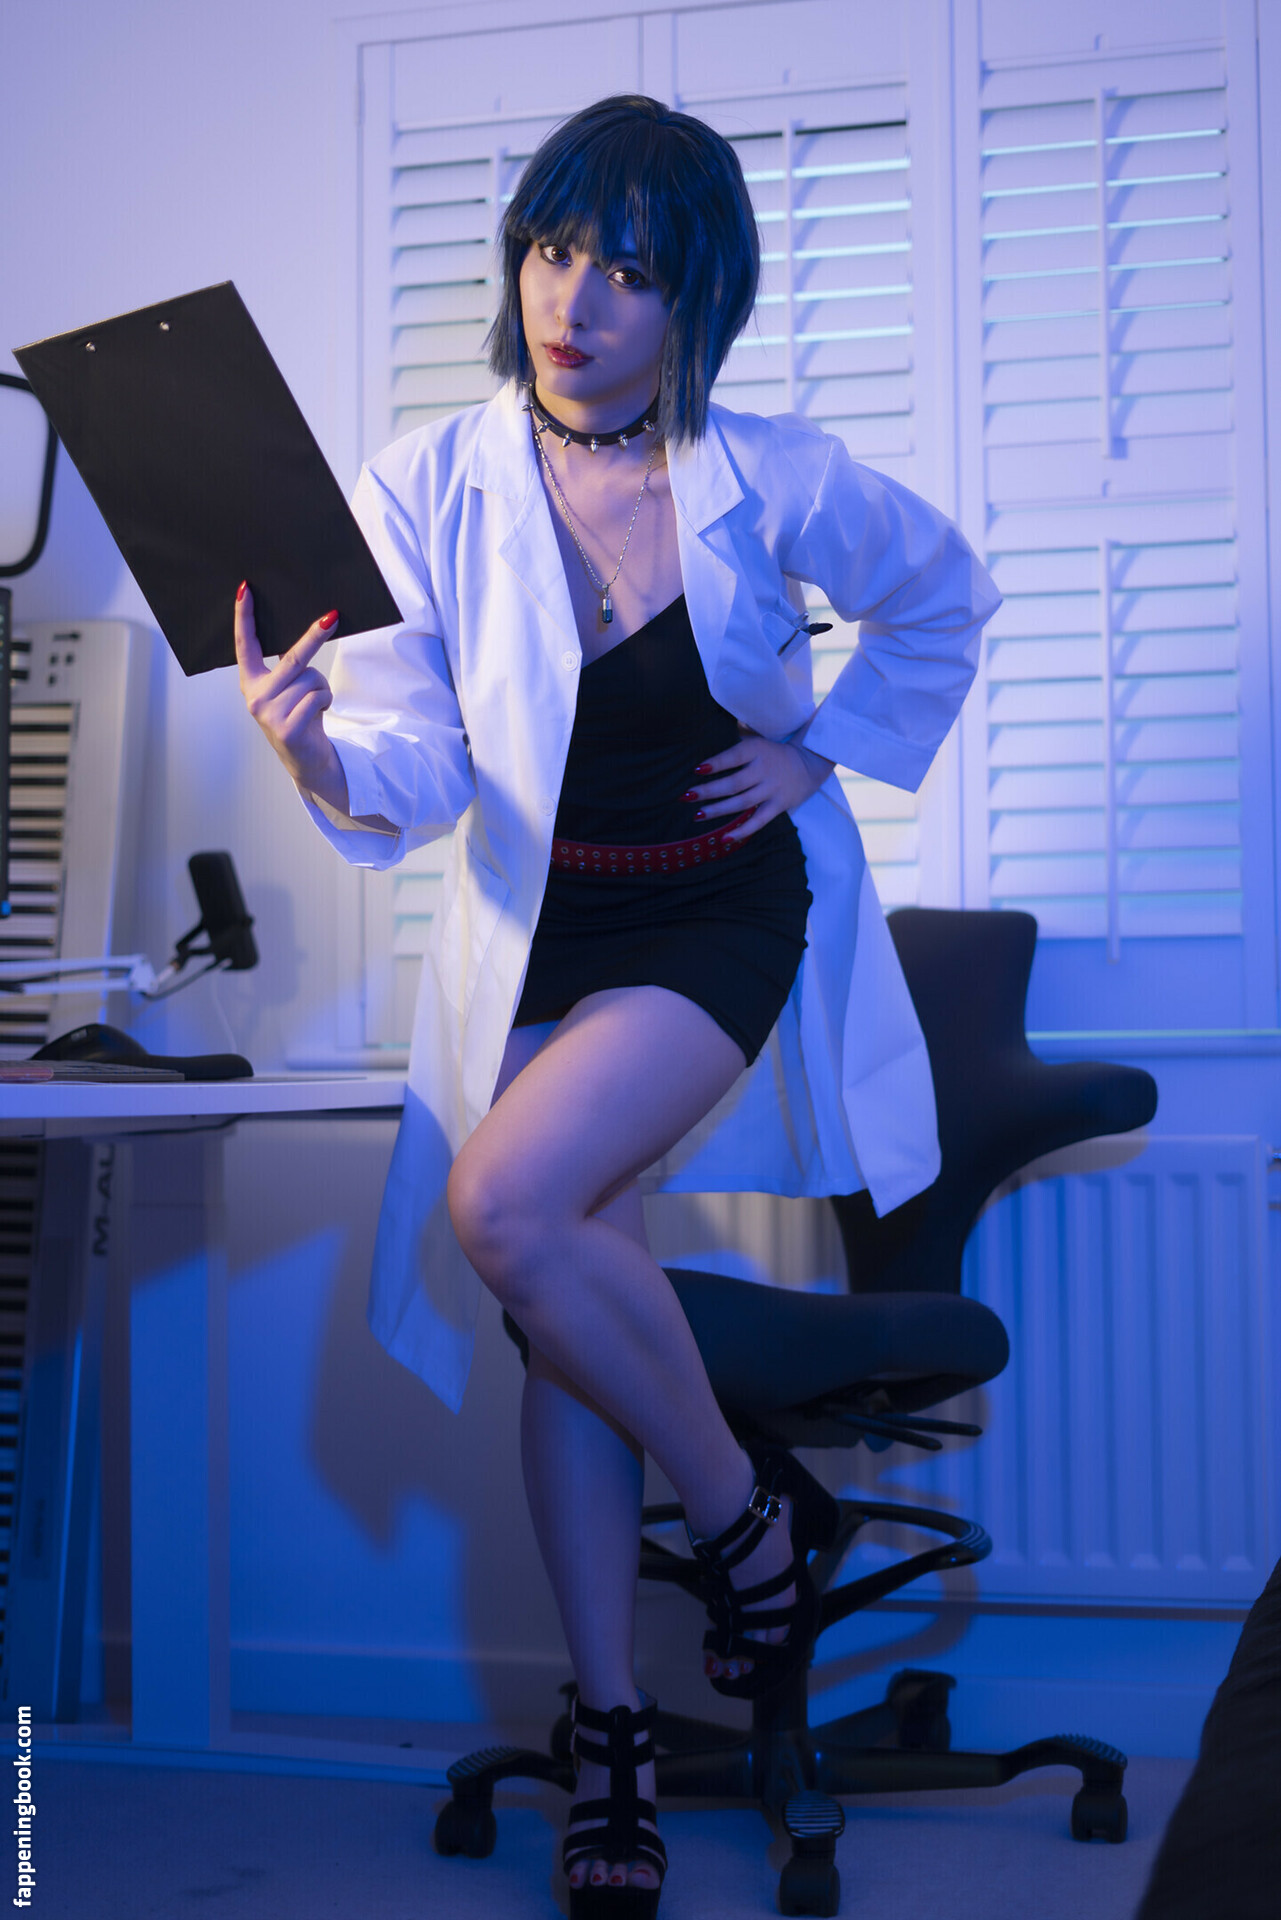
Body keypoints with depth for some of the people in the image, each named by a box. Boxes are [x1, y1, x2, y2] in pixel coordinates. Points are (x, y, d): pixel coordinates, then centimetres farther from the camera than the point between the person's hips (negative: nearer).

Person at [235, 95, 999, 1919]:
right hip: (534, 932, 3)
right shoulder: (429, 488, -10)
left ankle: (753, 1503, -2)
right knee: (568, 1302, 3)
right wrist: (324, 757, -35)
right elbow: (417, 777, -14)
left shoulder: (776, 481, -12)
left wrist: (825, 746, -1)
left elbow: (945, 597, 9)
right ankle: (612, 1735, 16)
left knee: (505, 1205, -26)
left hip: (728, 916, -3)